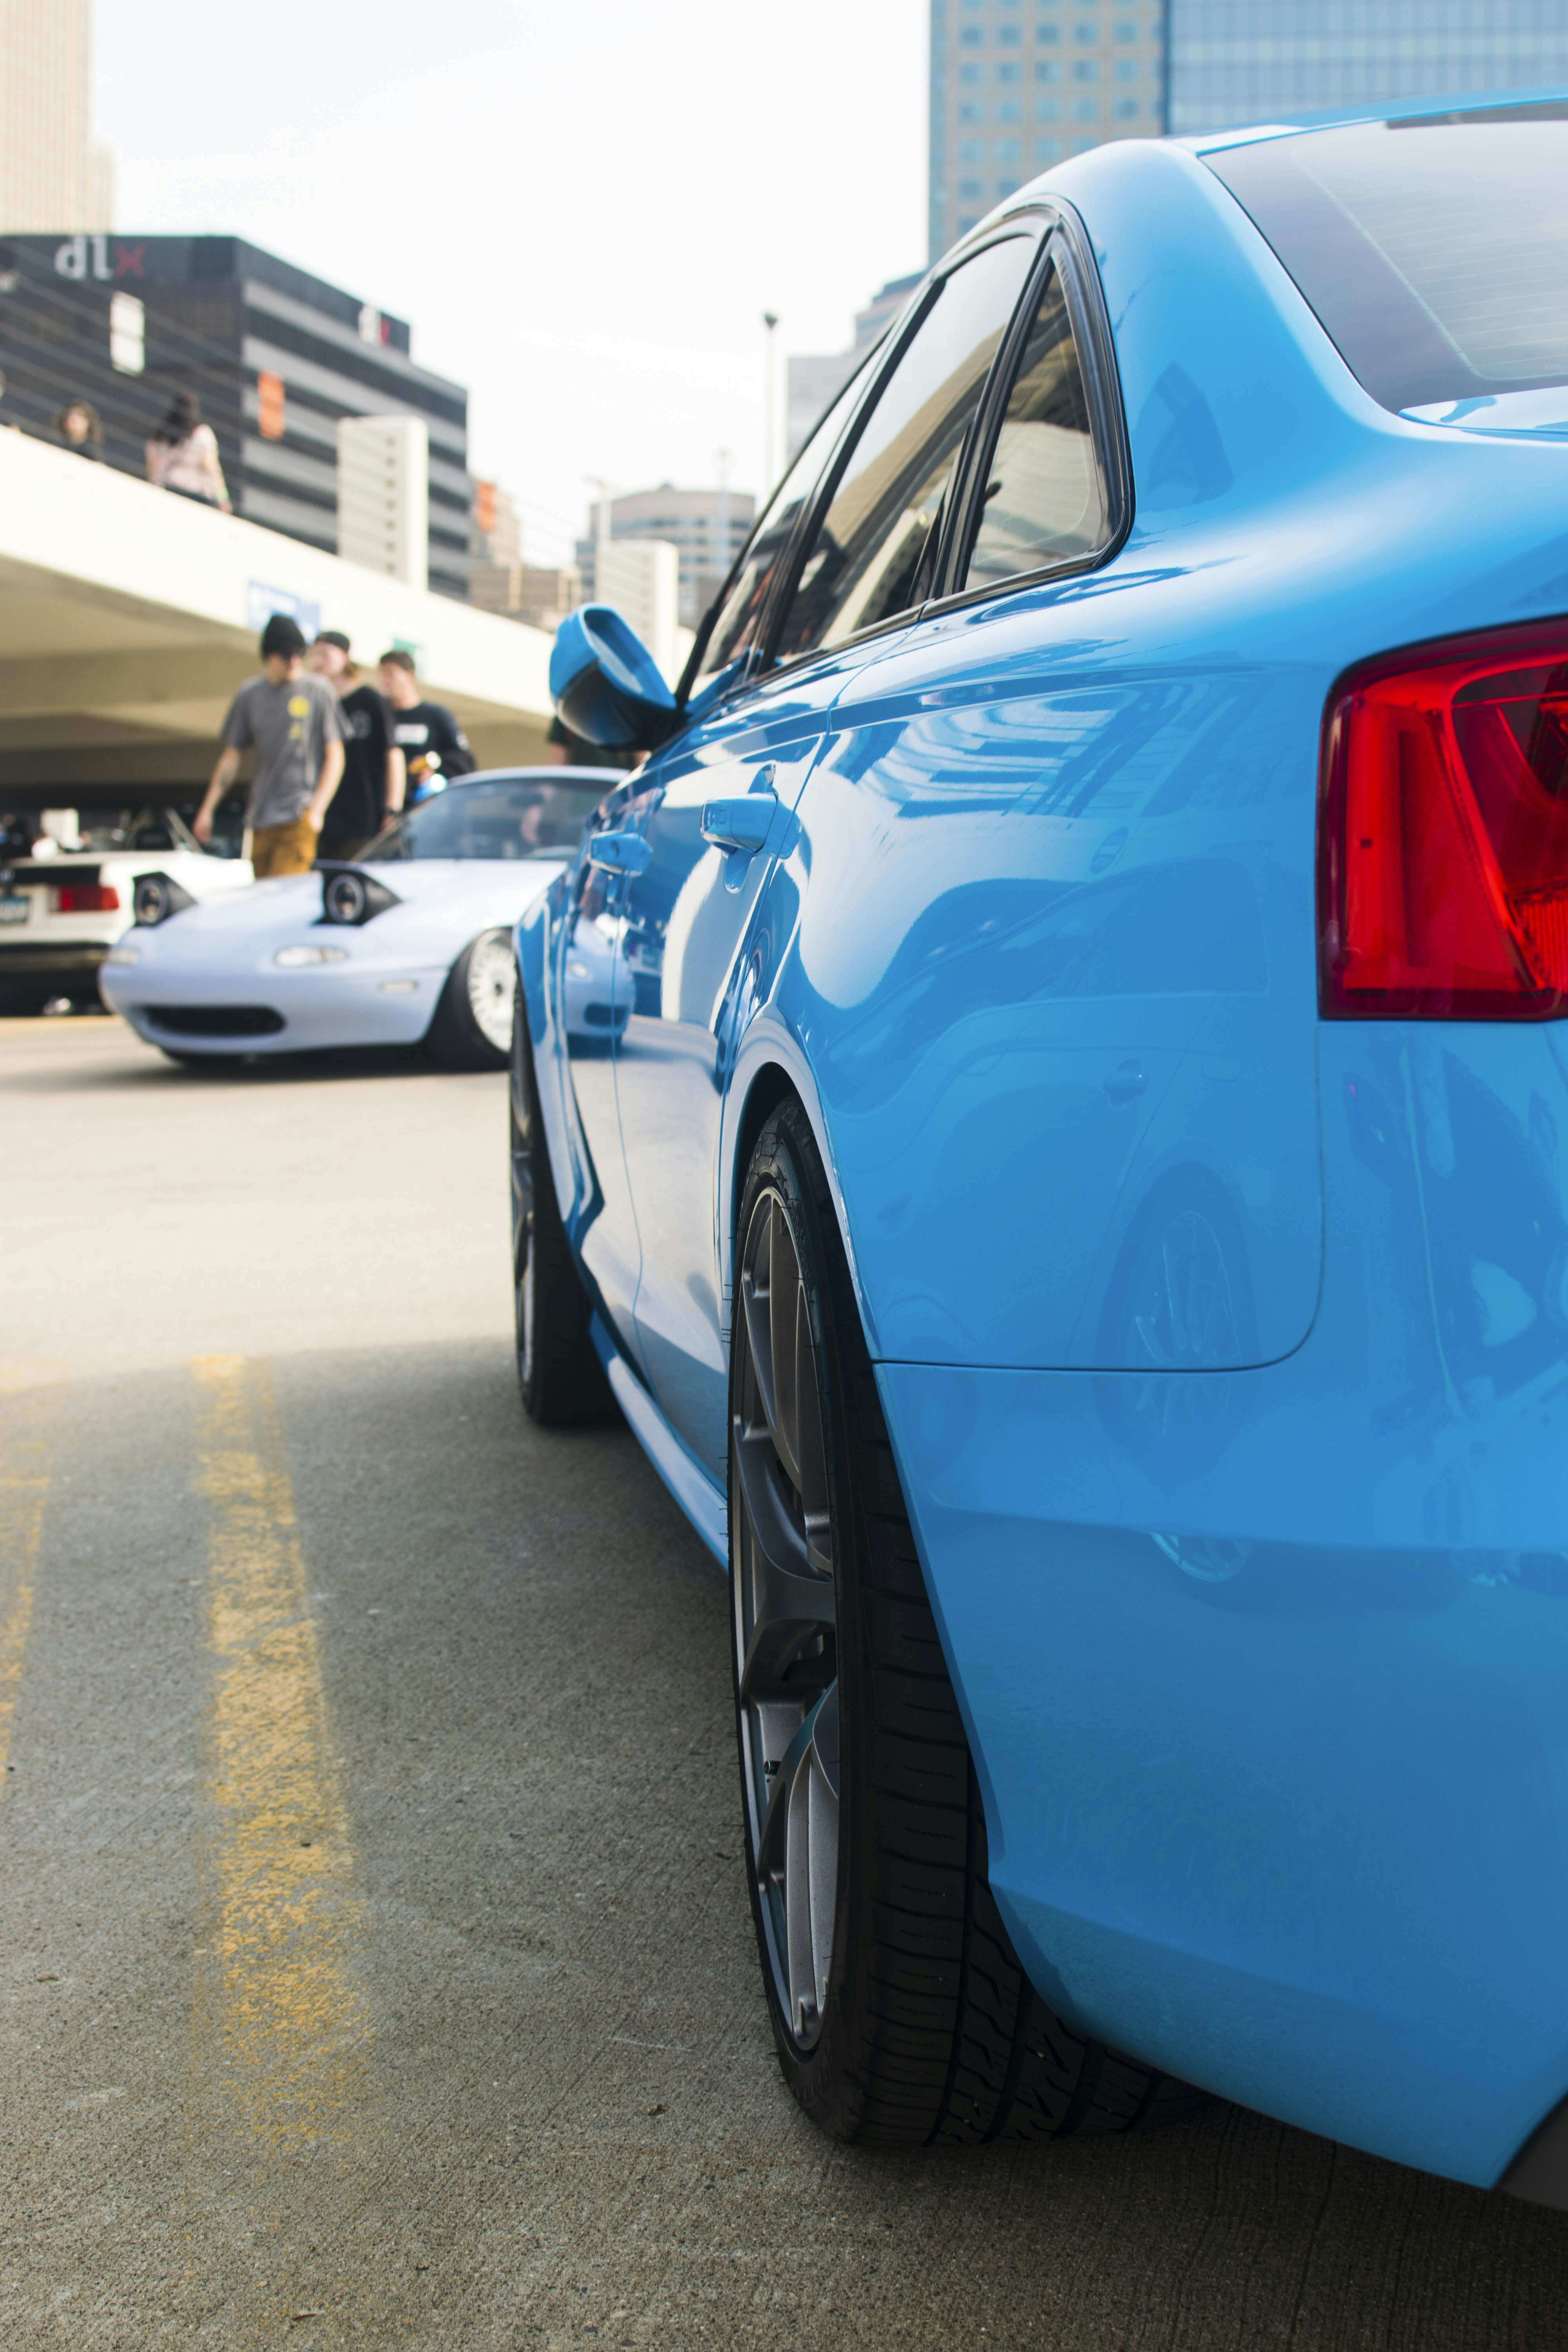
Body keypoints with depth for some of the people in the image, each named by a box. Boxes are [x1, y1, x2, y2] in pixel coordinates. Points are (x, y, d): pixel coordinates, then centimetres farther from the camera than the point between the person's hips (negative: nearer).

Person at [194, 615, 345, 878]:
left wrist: (317, 809, -9)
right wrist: (208, 808, 10)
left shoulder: (318, 690, 1)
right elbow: (231, 756, 16)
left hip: (300, 817, -4)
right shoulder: (250, 694, 11)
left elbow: (335, 756, 1)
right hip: (260, 816, 4)